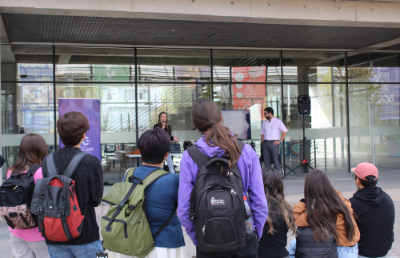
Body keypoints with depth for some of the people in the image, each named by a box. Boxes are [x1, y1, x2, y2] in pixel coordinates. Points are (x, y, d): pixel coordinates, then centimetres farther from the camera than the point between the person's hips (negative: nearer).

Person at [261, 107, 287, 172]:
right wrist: (262, 141, 7)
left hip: (273, 143, -5)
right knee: (266, 160, 4)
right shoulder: (264, 123, 18)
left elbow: (285, 131, -3)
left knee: (275, 160, -6)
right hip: (265, 143, 5)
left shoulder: (277, 121, 1)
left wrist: (280, 141, -9)